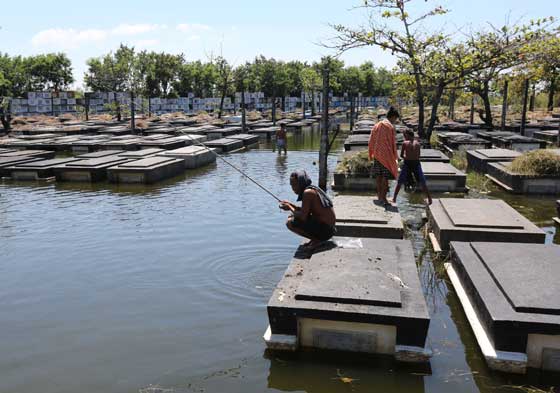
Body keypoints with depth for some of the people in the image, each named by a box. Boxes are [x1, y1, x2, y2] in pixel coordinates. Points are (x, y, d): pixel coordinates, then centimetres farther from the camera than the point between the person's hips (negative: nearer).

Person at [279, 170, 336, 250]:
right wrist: (291, 205, 10)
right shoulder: (313, 189, 11)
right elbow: (305, 211, 20)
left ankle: (317, 240, -5)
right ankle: (317, 238, 13)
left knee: (290, 223, -14)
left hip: (324, 230, -10)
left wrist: (290, 208, -4)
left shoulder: (307, 192, -17)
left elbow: (303, 217, -20)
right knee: (293, 217, 20)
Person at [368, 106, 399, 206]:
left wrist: (371, 154, 18)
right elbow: (393, 143, -11)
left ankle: (379, 196, 19)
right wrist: (395, 156, -3)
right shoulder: (391, 127, -10)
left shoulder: (376, 125, 9)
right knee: (386, 176, -2)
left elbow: (371, 141, 12)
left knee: (378, 176, 12)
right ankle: (383, 197, -3)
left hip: (377, 154, 6)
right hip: (386, 155, -6)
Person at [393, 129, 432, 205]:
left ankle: (394, 198, 10)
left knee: (399, 182, 10)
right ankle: (429, 199, 12)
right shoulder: (418, 143, 4)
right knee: (422, 183, 10)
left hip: (407, 164, -2)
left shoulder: (405, 143, -3)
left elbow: (401, 155, 1)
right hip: (416, 163, 2)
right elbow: (418, 155, 8)